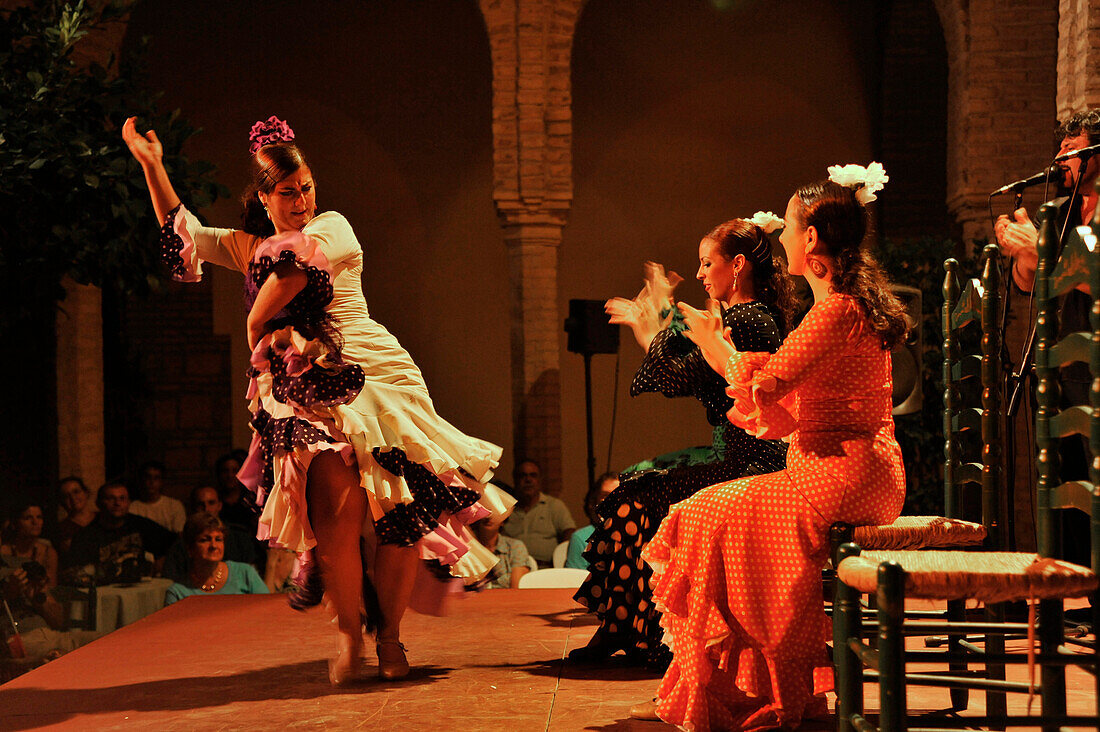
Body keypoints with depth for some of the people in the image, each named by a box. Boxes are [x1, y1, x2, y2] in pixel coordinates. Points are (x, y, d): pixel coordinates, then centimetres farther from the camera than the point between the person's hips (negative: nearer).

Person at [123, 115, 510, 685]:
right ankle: (348, 636, -1)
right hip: (306, 396, 2)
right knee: (337, 514, -18)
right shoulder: (248, 246, 19)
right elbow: (183, 236, 19)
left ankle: (389, 634, 8)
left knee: (401, 512, -8)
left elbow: (292, 268, -13)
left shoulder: (332, 228, 5)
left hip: (375, 380, -2)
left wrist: (255, 326, -3)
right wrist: (151, 165, 16)